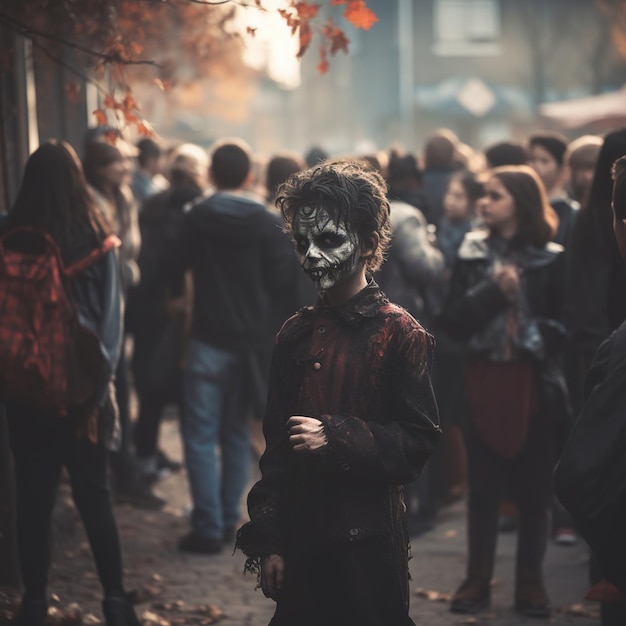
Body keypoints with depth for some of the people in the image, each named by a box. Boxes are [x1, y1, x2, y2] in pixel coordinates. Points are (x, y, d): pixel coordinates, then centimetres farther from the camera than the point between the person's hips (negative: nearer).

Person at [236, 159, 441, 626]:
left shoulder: (401, 333, -6)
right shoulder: (296, 335, 9)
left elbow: (420, 440, -9)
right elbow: (275, 447, 10)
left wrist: (337, 437, -18)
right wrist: (267, 541, 6)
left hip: (368, 540, -4)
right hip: (300, 538, 5)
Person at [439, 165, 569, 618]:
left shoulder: (551, 260, -1)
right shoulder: (472, 255, 6)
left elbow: (567, 326, -2)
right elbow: (452, 322, -4)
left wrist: (534, 336, -18)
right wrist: (492, 291, -15)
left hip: (535, 386, -2)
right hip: (484, 385, 2)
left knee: (534, 489, 4)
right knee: (483, 488, 6)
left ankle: (531, 582, 14)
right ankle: (478, 580, 15)